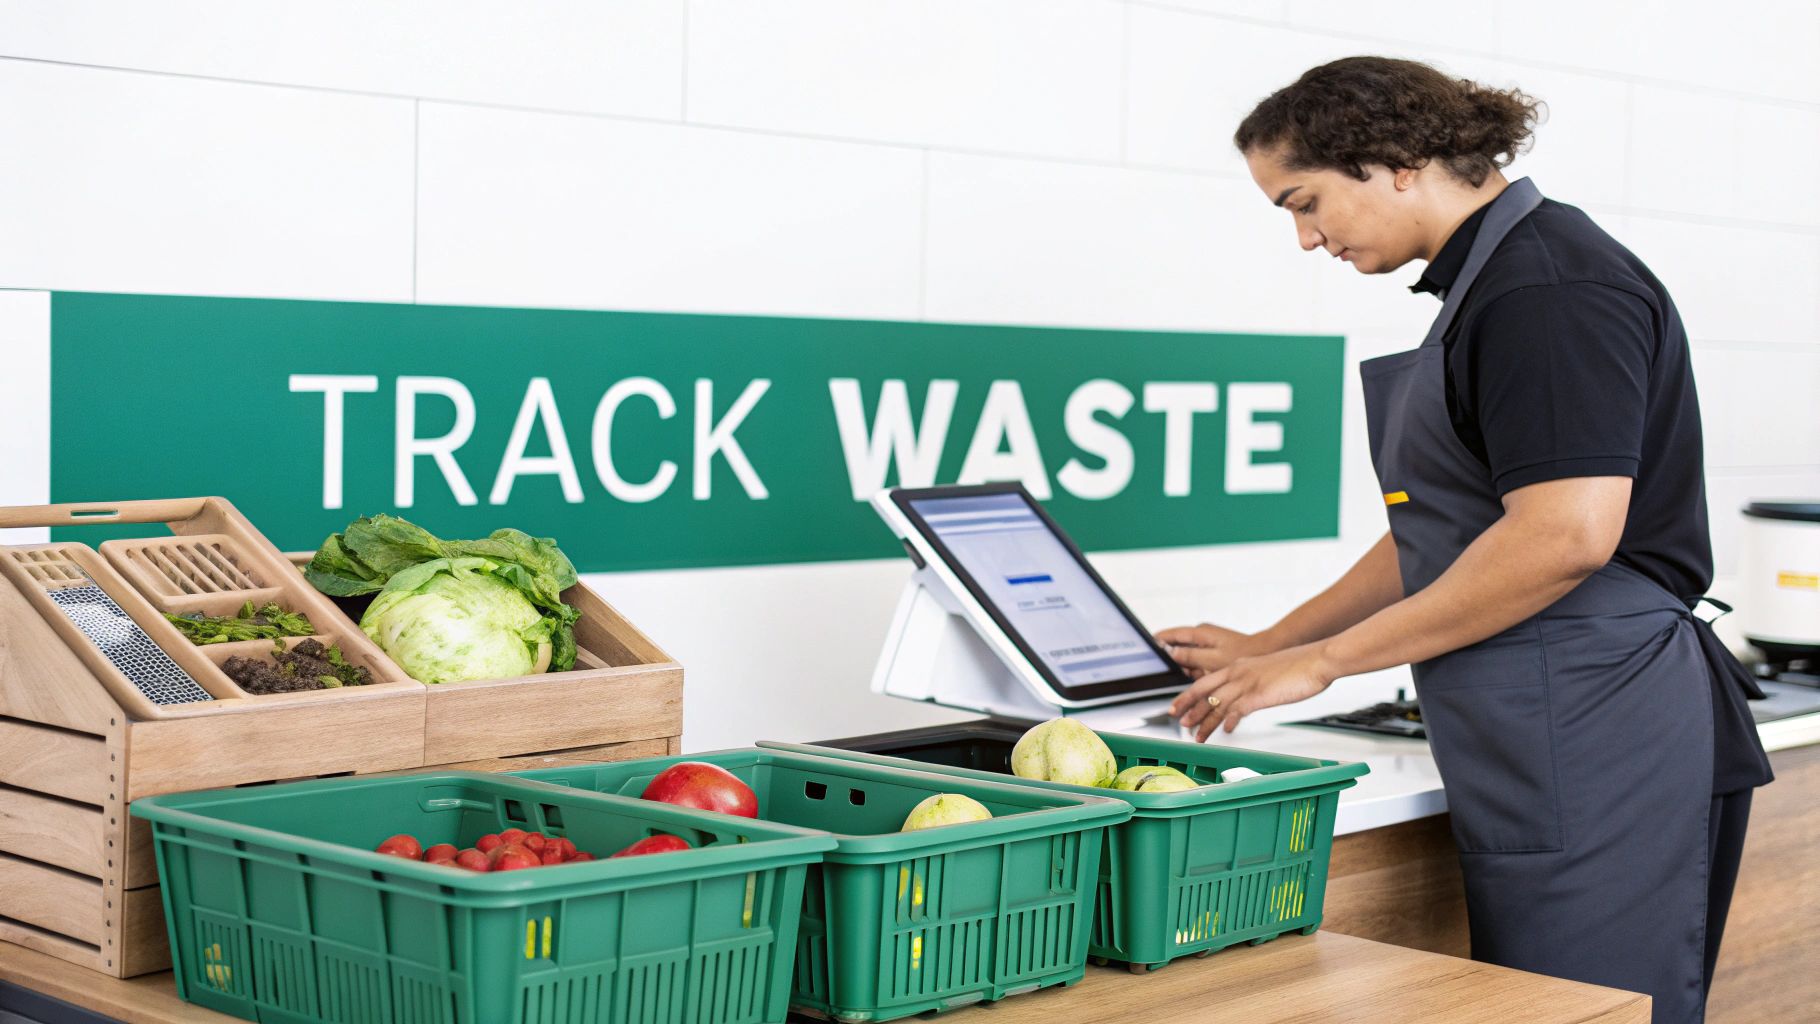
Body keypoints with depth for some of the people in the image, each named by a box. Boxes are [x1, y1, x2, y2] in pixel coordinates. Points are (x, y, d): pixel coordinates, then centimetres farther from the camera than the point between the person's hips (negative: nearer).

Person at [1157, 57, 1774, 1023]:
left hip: (1592, 750, -10)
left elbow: (1566, 533, -23)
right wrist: (1270, 645, 22)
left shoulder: (1548, 287, -13)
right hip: (1544, 753, 10)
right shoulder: (1487, 283, 19)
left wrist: (1323, 660, -15)